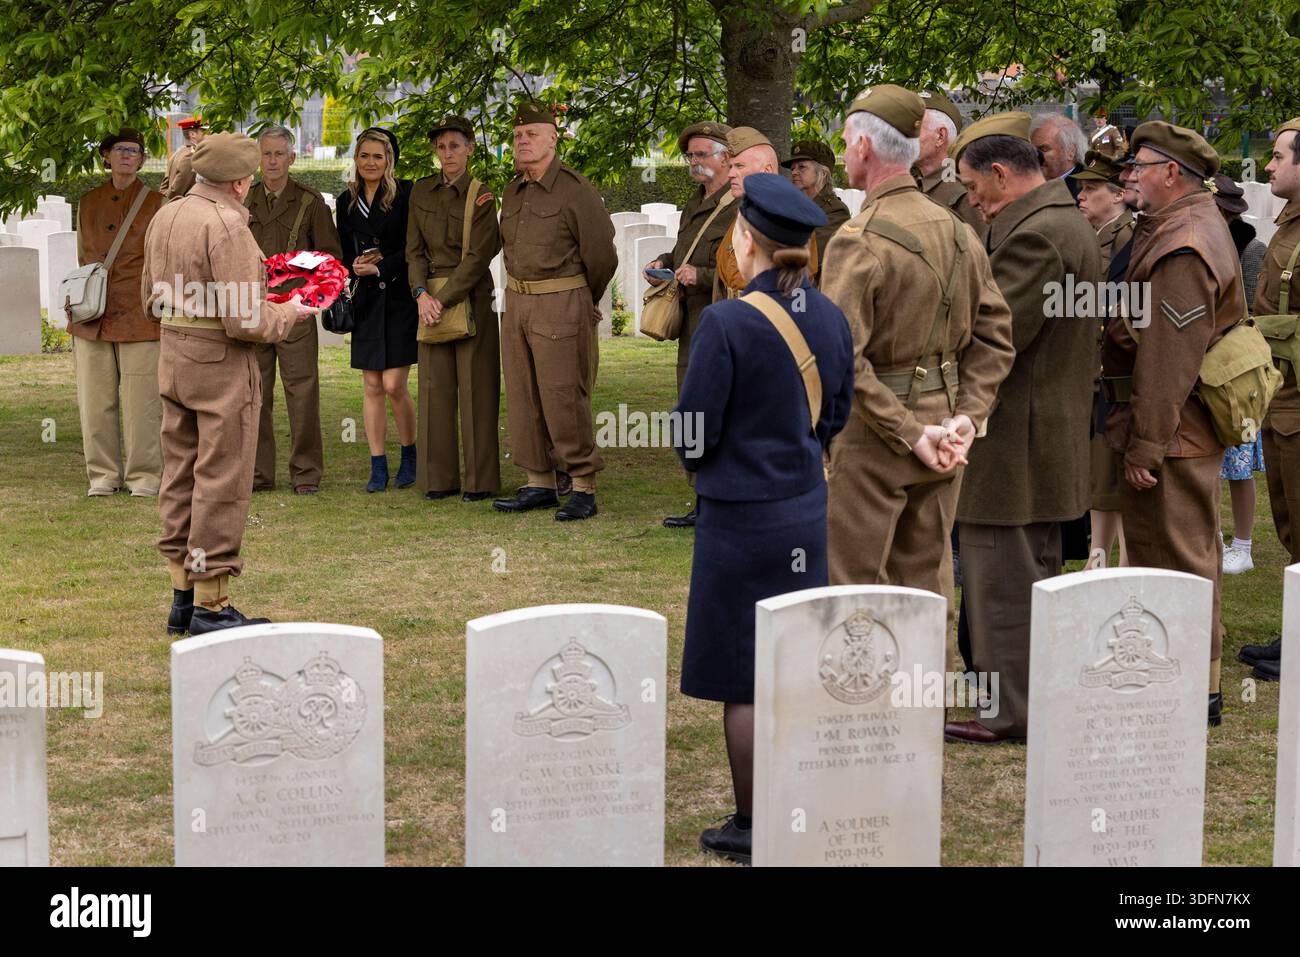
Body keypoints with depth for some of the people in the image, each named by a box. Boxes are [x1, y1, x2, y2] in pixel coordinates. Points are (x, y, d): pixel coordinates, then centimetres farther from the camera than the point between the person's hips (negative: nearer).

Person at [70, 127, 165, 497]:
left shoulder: (157, 204, 4)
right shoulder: (88, 203, 14)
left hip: (139, 318, -3)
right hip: (92, 318, 3)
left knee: (142, 399, -4)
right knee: (95, 398, 4)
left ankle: (144, 476, 5)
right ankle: (103, 474, 13)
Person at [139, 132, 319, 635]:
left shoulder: (165, 216, 8)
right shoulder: (227, 225, -18)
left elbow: (151, 297, 17)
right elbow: (244, 320, -21)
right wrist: (289, 313, -4)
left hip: (173, 357, 9)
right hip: (221, 365, -9)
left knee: (181, 479, 15)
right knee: (221, 484, -1)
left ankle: (183, 595, 23)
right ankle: (210, 605, 3)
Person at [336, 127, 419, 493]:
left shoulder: (405, 194, -4)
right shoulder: (346, 201, 10)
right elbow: (344, 253, 14)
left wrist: (380, 268, -16)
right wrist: (355, 267, -6)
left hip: (400, 298, -4)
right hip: (366, 301, 4)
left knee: (394, 386, -7)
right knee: (372, 387, 4)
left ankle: (410, 456, 13)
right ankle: (378, 468, 9)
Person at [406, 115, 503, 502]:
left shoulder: (482, 198, -5)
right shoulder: (421, 193, 9)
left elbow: (478, 257, -11)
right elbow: (414, 250, 7)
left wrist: (443, 299, -17)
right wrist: (422, 294, -9)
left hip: (470, 297, -4)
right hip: (431, 297, 4)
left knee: (475, 386, -2)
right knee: (435, 386, 3)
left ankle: (480, 480, 3)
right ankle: (439, 477, 9)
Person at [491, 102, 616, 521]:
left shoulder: (575, 189, -11)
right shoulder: (513, 192, 12)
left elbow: (602, 254, -7)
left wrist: (584, 302, 6)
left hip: (562, 303, -7)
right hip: (516, 302, 8)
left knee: (563, 399, -8)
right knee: (522, 399, 9)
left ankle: (584, 489, -1)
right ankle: (539, 483, 17)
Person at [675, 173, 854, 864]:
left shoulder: (727, 323, -19)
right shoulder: (830, 318, 1)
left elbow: (693, 432, -14)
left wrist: (697, 460, 7)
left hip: (739, 519, -6)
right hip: (808, 512, 6)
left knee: (741, 682, 4)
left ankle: (749, 827, 12)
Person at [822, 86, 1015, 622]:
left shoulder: (858, 240, -17)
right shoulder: (957, 231, 5)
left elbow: (843, 357, -23)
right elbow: (995, 334, 6)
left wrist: (906, 432, -18)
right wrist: (968, 415, 0)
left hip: (876, 437, -7)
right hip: (942, 422, 7)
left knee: (853, 581, 1)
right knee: (925, 578, 15)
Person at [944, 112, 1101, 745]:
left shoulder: (1035, 235, -20)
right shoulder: (1067, 221, 14)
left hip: (1012, 441, -11)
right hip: (1051, 438, 11)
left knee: (1001, 578, -2)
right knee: (1036, 571, 18)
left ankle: (1008, 711, 5)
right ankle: (1041, 697, 28)